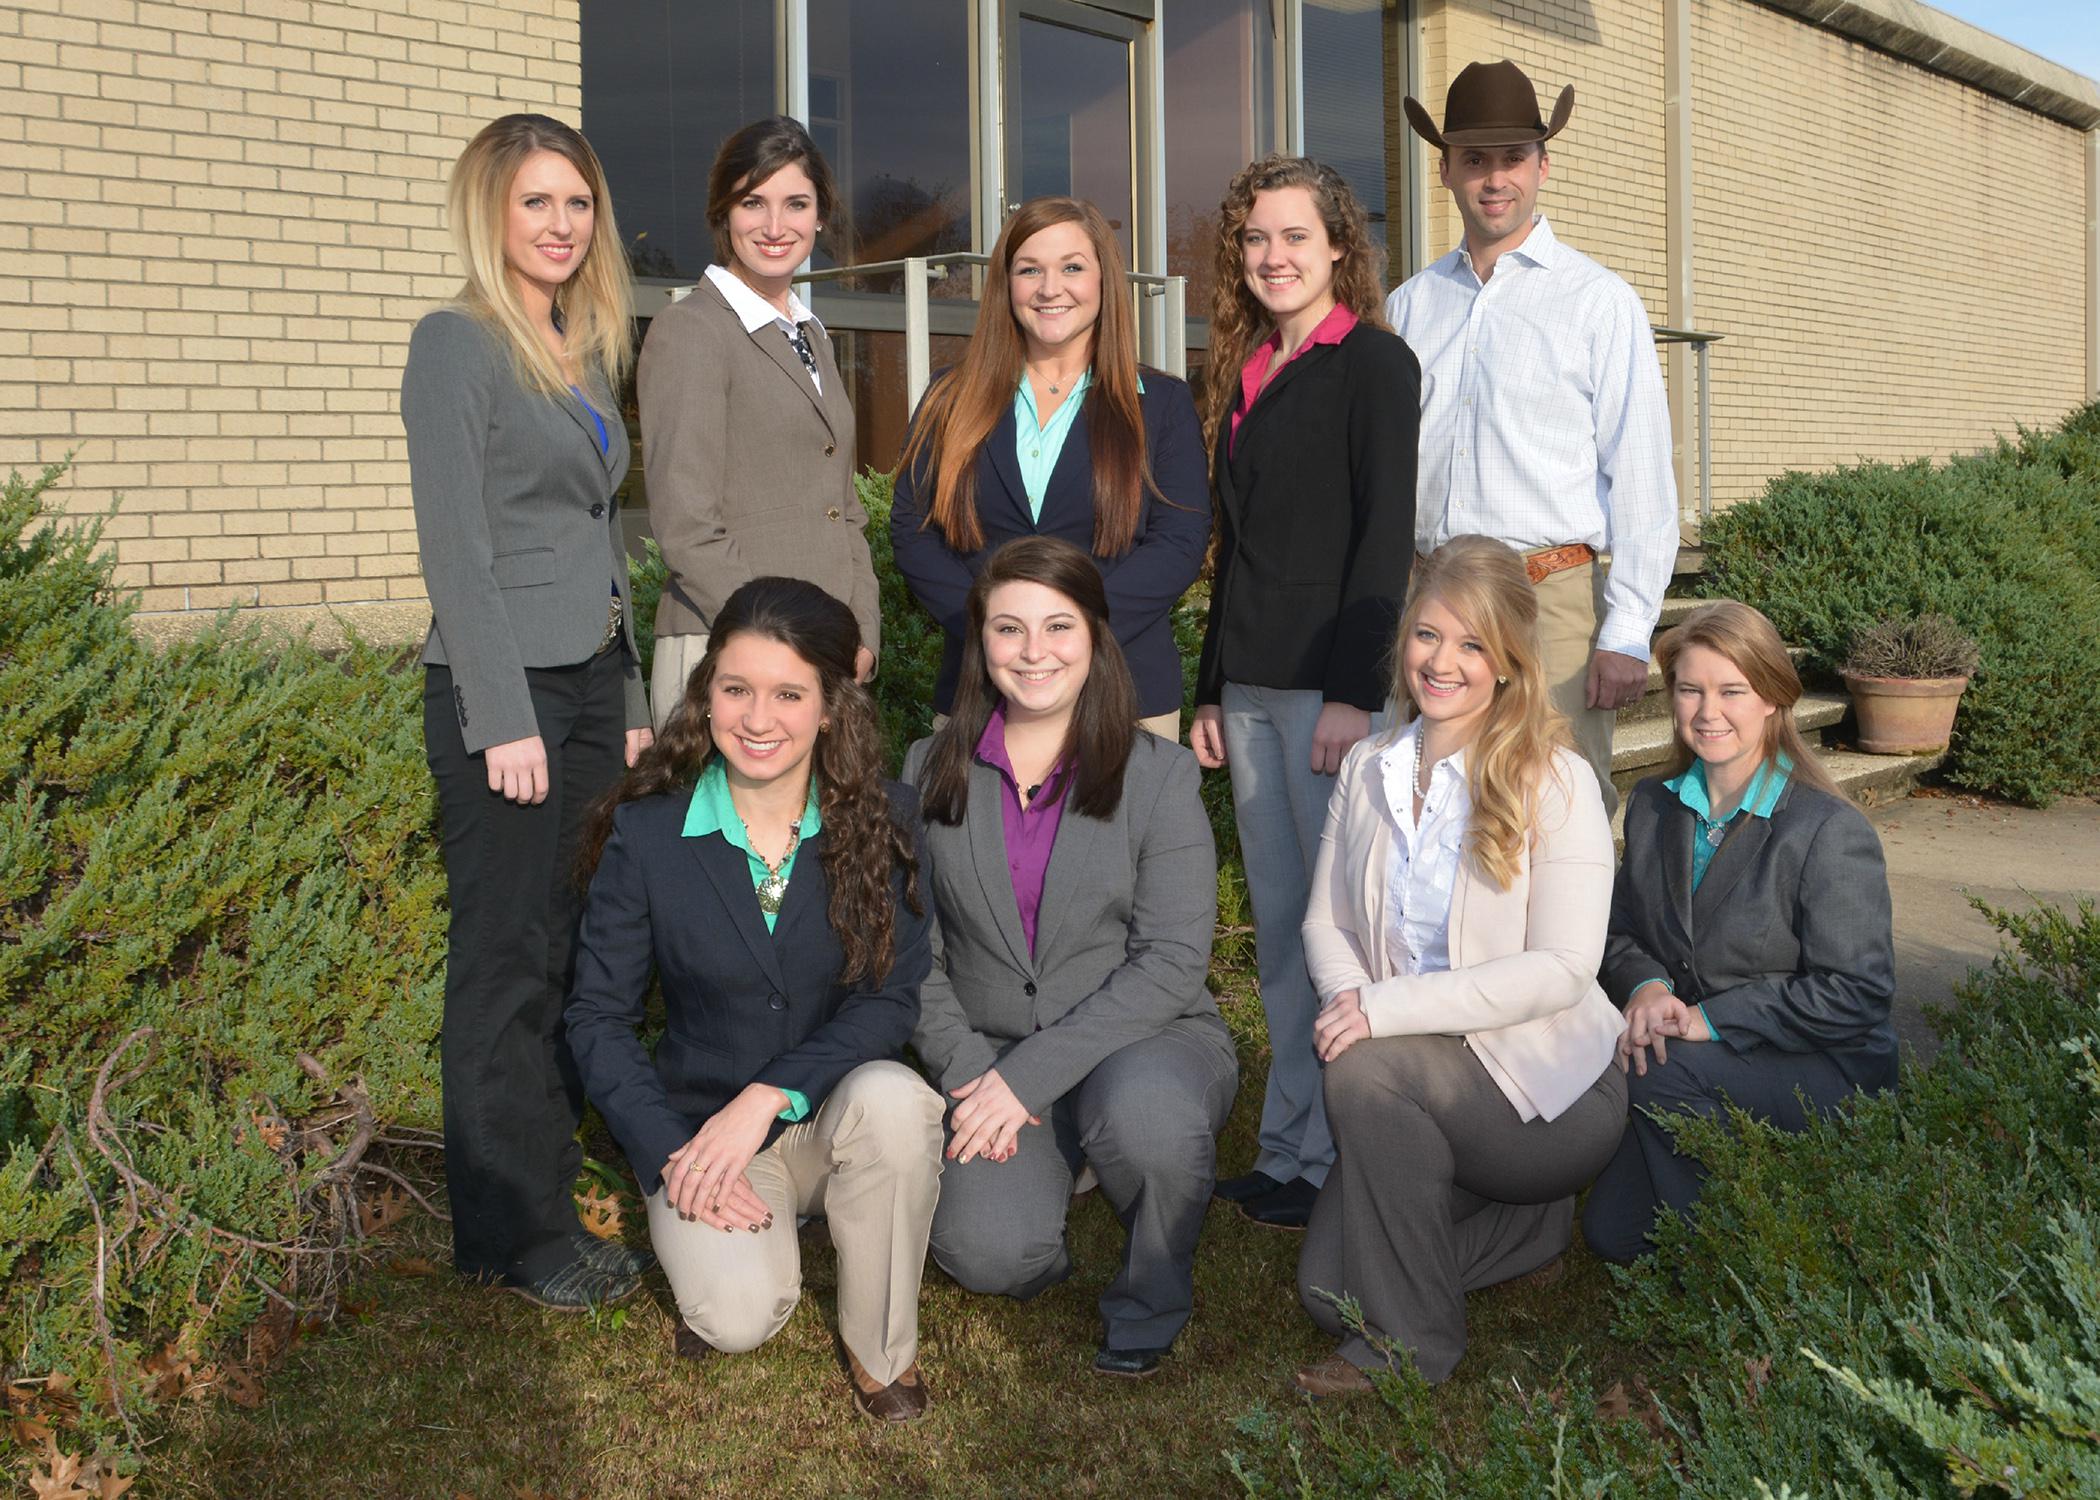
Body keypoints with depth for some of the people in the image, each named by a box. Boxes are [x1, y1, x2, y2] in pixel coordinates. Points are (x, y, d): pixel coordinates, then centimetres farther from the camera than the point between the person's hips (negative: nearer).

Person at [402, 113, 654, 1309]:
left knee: (569, 946, 8)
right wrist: (505, 719, -17)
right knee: (510, 961, -1)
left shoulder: (586, 350, 16)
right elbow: (456, 547, -13)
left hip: (592, 683, 7)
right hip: (505, 688, -7)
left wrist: (631, 702, 17)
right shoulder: (458, 344, -7)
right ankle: (517, 1232, 9)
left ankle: (554, 1169, 20)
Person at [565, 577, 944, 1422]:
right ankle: (709, 1248, 12)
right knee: (740, 1315, -28)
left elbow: (894, 996, -11)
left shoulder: (883, 821, -8)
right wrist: (673, 1155, -16)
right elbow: (599, 1018, -4)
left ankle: (879, 1348, -9)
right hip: (701, 1126, -1)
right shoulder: (645, 834, -8)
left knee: (891, 1099, -34)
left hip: (836, 1110, 1)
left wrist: (769, 1095, -24)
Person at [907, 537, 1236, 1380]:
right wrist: (968, 1072, -12)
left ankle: (1152, 1301, -5)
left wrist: (1030, 1074, -19)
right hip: (986, 1055, 2)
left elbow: (1172, 961, -12)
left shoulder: (1159, 774, -4)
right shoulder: (932, 772, 5)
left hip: (1148, 1036, -2)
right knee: (987, 1251, -23)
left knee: (1145, 1113, -37)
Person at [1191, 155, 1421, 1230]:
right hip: (1250, 686, 7)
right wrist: (1209, 689, 17)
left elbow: (1385, 536, -11)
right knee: (1278, 926, 10)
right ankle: (1287, 1153, 17)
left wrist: (1352, 690, -18)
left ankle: (1340, 1162, 6)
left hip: (1333, 684, -7)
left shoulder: (1373, 363, -3)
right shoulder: (1246, 377, 18)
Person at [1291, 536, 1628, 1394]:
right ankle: (1532, 1224, 20)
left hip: (1546, 1084, -5)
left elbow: (1563, 969, -20)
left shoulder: (1555, 783, -13)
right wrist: (1349, 996, -16)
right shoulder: (1368, 768, 4)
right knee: (1328, 1289, -8)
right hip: (1418, 1082, 6)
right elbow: (1326, 919, 8)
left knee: (1365, 1072, -31)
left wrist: (1390, 1008, -27)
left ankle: (1413, 1340, -11)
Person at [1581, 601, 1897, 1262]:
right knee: (1611, 1233, -9)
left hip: (1825, 1071, -6)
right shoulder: (1652, 807, 7)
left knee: (1663, 1074, -33)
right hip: (1700, 1069, 6)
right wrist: (1646, 986, -13)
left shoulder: (1831, 831, -14)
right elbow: (1620, 935, 12)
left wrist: (1712, 1019, -22)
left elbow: (1857, 994, -18)